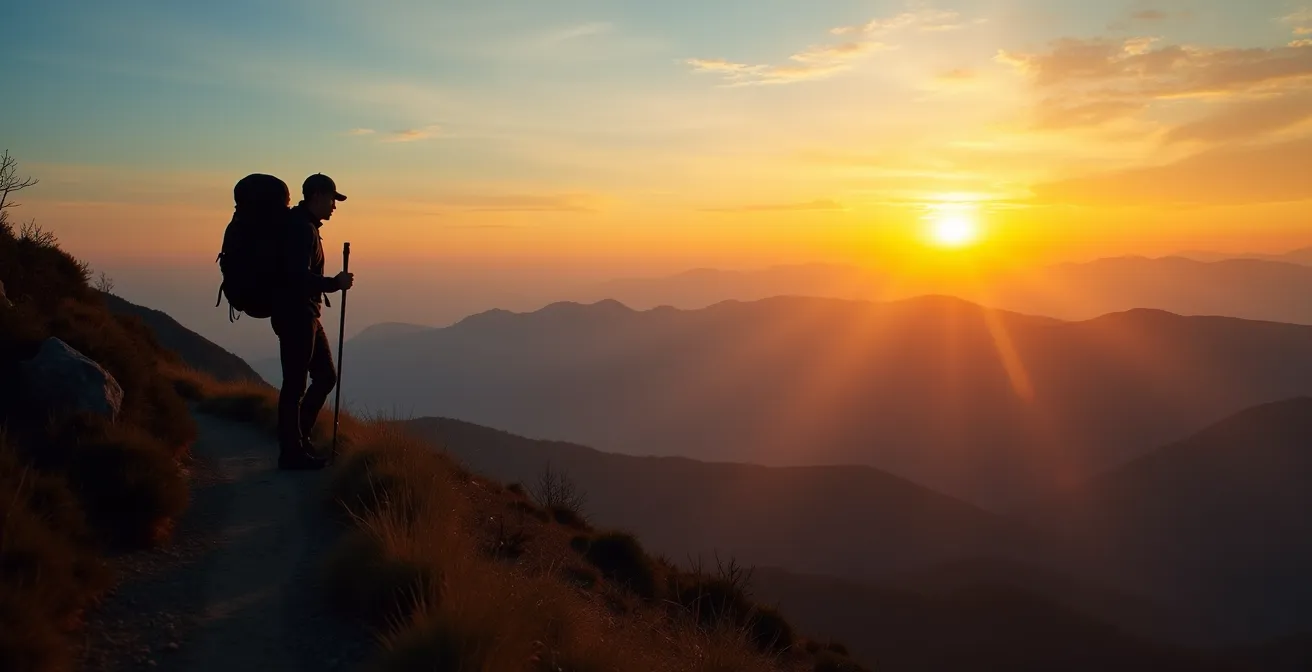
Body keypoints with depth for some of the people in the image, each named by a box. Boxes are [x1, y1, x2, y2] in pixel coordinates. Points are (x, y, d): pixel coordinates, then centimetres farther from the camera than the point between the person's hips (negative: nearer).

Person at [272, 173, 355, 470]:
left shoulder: (303, 226, 17)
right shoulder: (302, 229, -16)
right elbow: (299, 276, -26)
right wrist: (335, 283, -19)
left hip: (305, 315, 11)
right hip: (295, 315, -11)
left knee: (326, 375, 15)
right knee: (295, 384, -3)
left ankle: (298, 437, 23)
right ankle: (292, 452, 5)